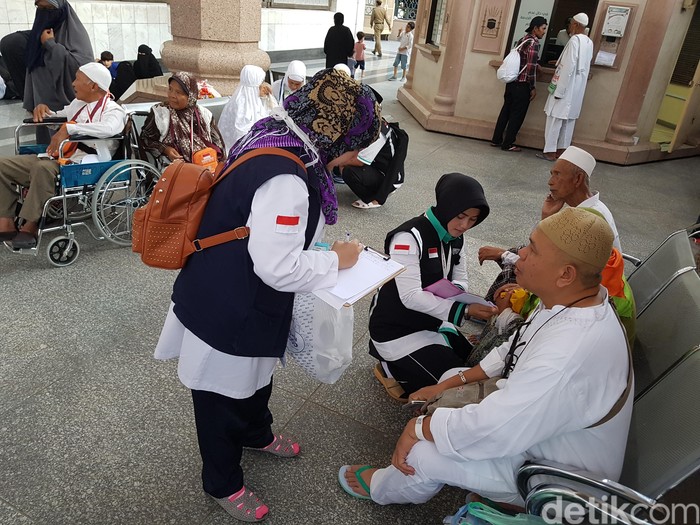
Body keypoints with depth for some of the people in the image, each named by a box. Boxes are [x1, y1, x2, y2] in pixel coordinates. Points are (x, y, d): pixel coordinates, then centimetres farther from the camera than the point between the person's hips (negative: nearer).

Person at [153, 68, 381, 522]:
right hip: (228, 312, -10)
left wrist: (319, 246, 6)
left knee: (257, 374, 32)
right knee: (224, 395, 15)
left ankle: (257, 434, 61)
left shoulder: (271, 138, -1)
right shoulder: (285, 179, -33)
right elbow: (279, 268, -30)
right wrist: (336, 260, -16)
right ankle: (223, 483, 42)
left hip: (242, 297, 10)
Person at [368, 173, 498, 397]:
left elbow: (459, 280, 7)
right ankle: (392, 368, 8)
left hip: (432, 322, 9)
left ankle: (400, 362, 16)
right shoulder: (409, 237, -25)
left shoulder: (455, 237, 1)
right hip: (397, 331, -8)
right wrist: (464, 311, -33)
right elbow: (410, 297, -29)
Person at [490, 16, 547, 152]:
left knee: (506, 111, 14)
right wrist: (533, 88, -12)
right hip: (522, 85, -8)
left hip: (512, 82, 8)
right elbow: (531, 68, -17)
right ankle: (507, 144, 6)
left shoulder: (522, 40, 12)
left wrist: (535, 65, 28)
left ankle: (496, 140, 19)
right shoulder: (534, 43, -13)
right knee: (517, 115, 1)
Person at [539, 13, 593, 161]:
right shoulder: (589, 42, 10)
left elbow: (569, 67, -20)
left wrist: (559, 91, -19)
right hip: (578, 89, 8)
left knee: (555, 118, -3)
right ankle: (562, 149, 17)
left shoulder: (575, 40, -15)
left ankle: (550, 151, -2)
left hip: (566, 87, -8)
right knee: (569, 119, 11)